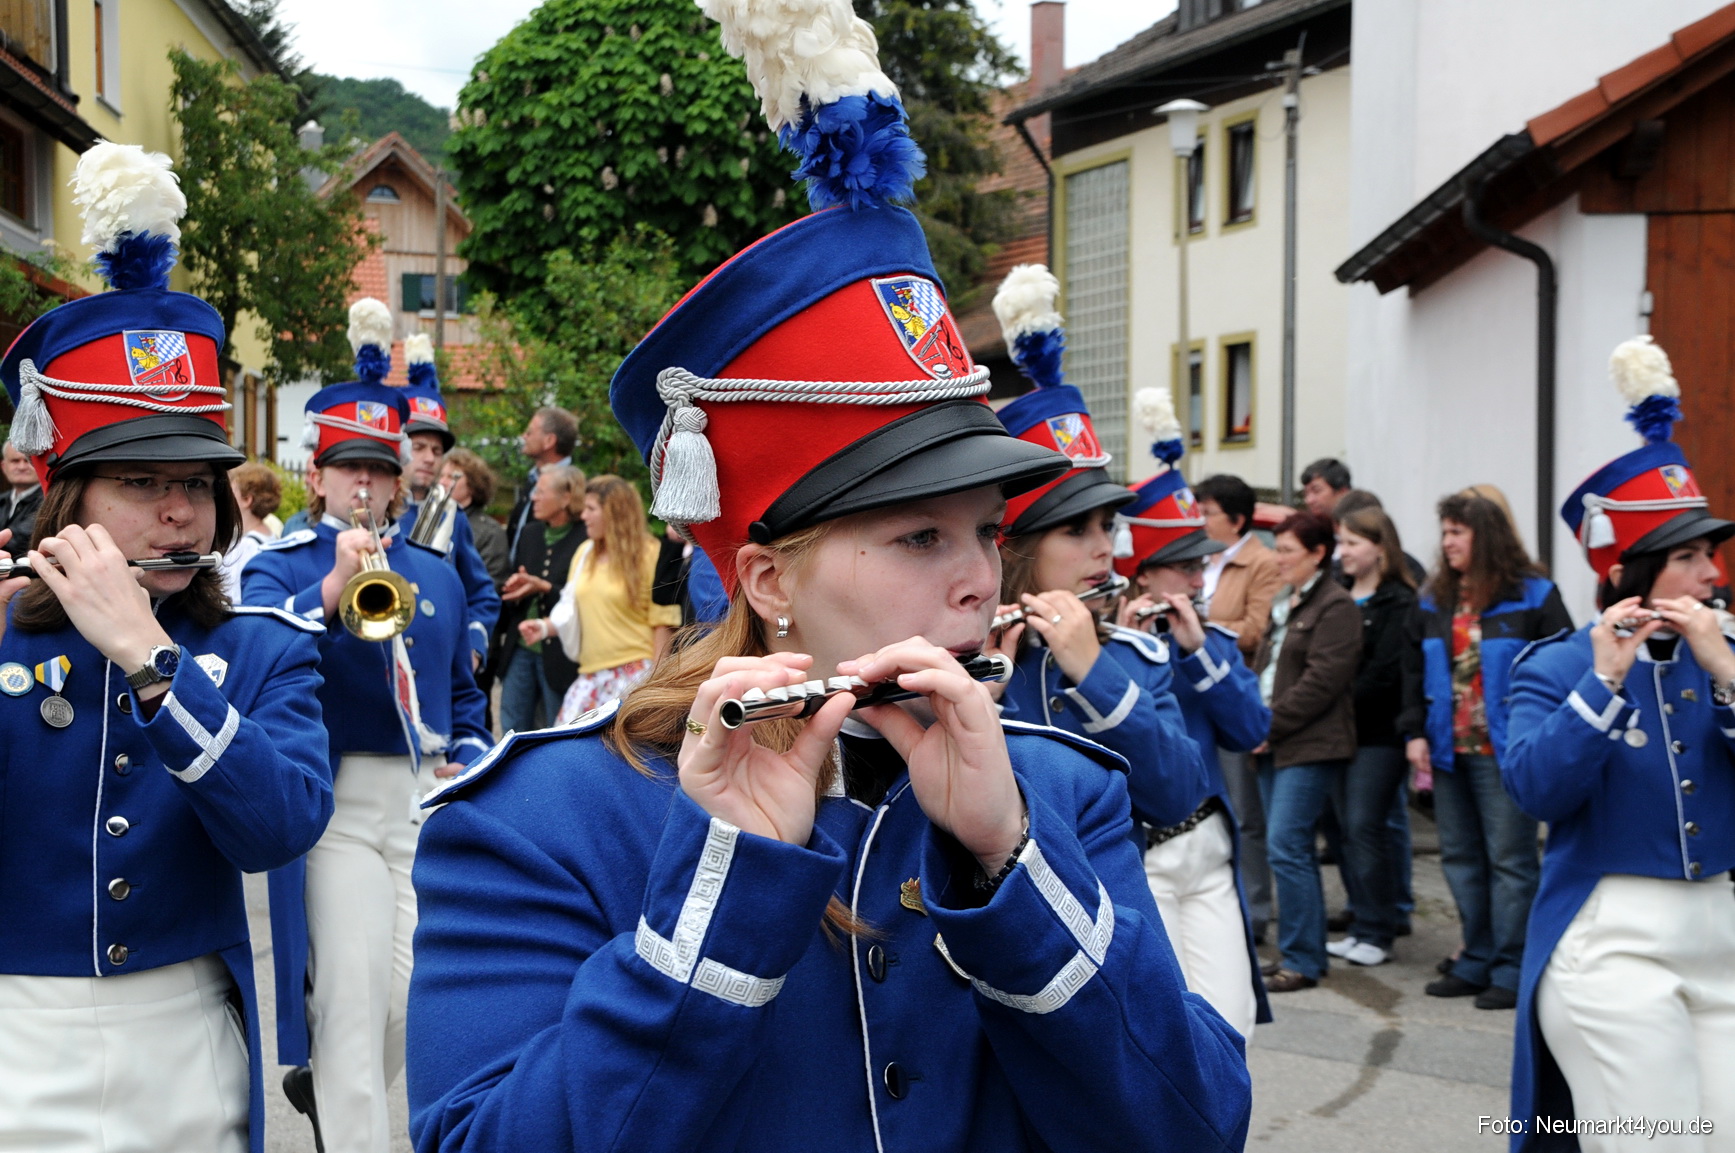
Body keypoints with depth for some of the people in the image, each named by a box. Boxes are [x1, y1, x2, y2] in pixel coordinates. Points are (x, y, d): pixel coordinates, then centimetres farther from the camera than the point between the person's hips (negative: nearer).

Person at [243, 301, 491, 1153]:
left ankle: (323, 1083, 39)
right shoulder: (278, 568, 1)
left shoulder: (436, 574, 15)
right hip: (338, 809, -4)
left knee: (409, 1001, 10)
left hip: (425, 804, 5)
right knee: (353, 995, -11)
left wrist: (468, 755, 6)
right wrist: (333, 589, -29)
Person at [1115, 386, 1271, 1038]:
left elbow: (1251, 730, -3)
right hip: (1136, 859, -5)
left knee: (1231, 1023, 3)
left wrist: (1197, 648, -12)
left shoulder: (1211, 639, 9)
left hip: (1210, 851, 5)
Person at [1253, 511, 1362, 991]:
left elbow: (1322, 681, -17)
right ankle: (1307, 950, 18)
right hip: (1275, 744, 9)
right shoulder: (1284, 603, 18)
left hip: (1310, 747, -9)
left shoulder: (1336, 606, -10)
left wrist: (1270, 724, -15)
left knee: (1286, 846, -12)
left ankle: (1301, 960, -4)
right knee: (1288, 848, 11)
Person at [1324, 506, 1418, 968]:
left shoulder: (1399, 603, -7)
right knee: (1348, 828, 8)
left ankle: (1378, 933, 3)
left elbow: (1382, 677, -14)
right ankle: (1361, 925, 17)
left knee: (1365, 826, -6)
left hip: (1377, 735, -6)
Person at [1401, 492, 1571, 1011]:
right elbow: (1413, 670, 14)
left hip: (1506, 752, -6)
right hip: (1449, 750, 6)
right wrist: (1414, 731, 5)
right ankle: (1476, 963, 20)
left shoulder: (1532, 595, -5)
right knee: (1460, 859, 10)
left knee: (1510, 860, -1)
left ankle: (1511, 971, 4)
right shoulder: (1433, 599, 10)